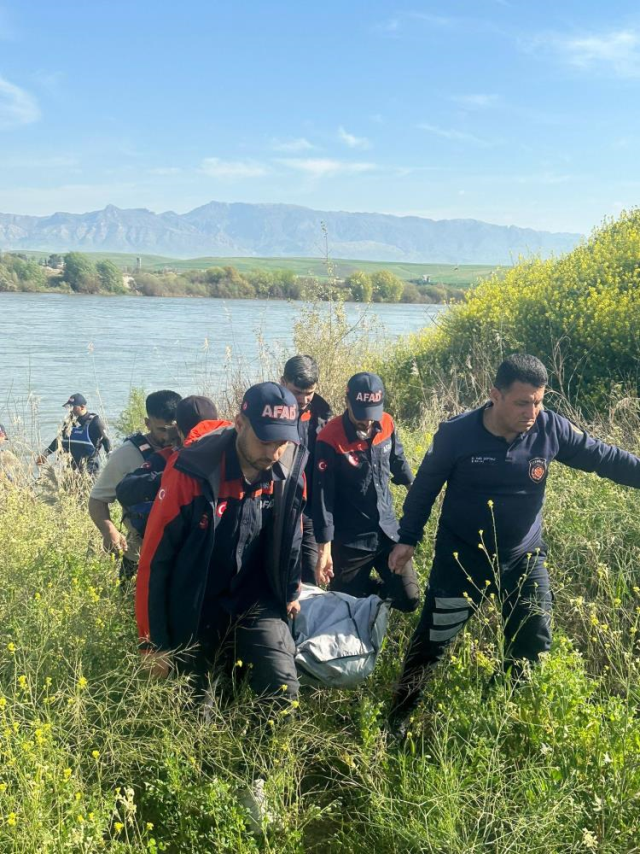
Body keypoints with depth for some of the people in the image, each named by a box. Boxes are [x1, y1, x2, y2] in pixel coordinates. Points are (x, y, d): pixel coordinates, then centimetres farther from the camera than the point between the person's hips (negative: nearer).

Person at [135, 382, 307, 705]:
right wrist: (153, 642, -11)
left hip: (257, 604, 2)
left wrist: (290, 592, 21)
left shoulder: (291, 469, -12)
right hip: (196, 612, -2)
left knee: (283, 691, -10)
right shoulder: (191, 472, -24)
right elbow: (155, 559, -16)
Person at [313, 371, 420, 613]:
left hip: (388, 531, 4)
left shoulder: (386, 424, -4)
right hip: (350, 541, -4)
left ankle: (372, 592, 35)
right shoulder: (330, 439, -19)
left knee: (409, 599, 8)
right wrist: (324, 549, -18)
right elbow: (323, 497, -17)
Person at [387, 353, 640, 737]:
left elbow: (606, 458, -5)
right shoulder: (456, 434, -19)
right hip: (461, 560, -3)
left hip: (525, 559, 3)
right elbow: (425, 487, -6)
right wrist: (408, 538, -2)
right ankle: (400, 719, 25)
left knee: (534, 647, 12)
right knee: (431, 643, 5)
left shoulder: (552, 429, -14)